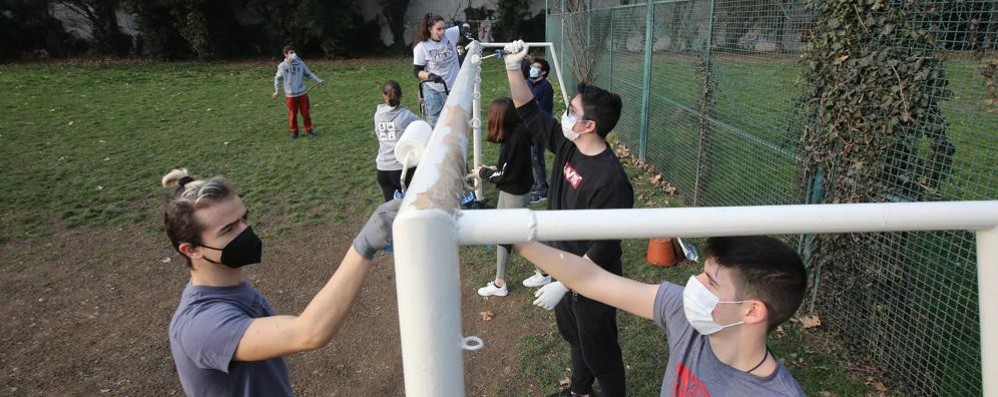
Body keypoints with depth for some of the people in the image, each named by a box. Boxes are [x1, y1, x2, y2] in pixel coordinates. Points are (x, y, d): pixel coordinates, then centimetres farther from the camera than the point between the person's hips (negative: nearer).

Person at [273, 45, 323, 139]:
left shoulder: (300, 63, -2)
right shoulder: (282, 66, -4)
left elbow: (309, 73, 6)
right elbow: (277, 78, 7)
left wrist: (318, 80, -6)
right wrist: (276, 91, 5)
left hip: (302, 93, 1)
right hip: (290, 95, -1)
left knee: (305, 113, 6)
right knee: (292, 114, 6)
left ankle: (309, 130, 20)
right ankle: (294, 131, 23)